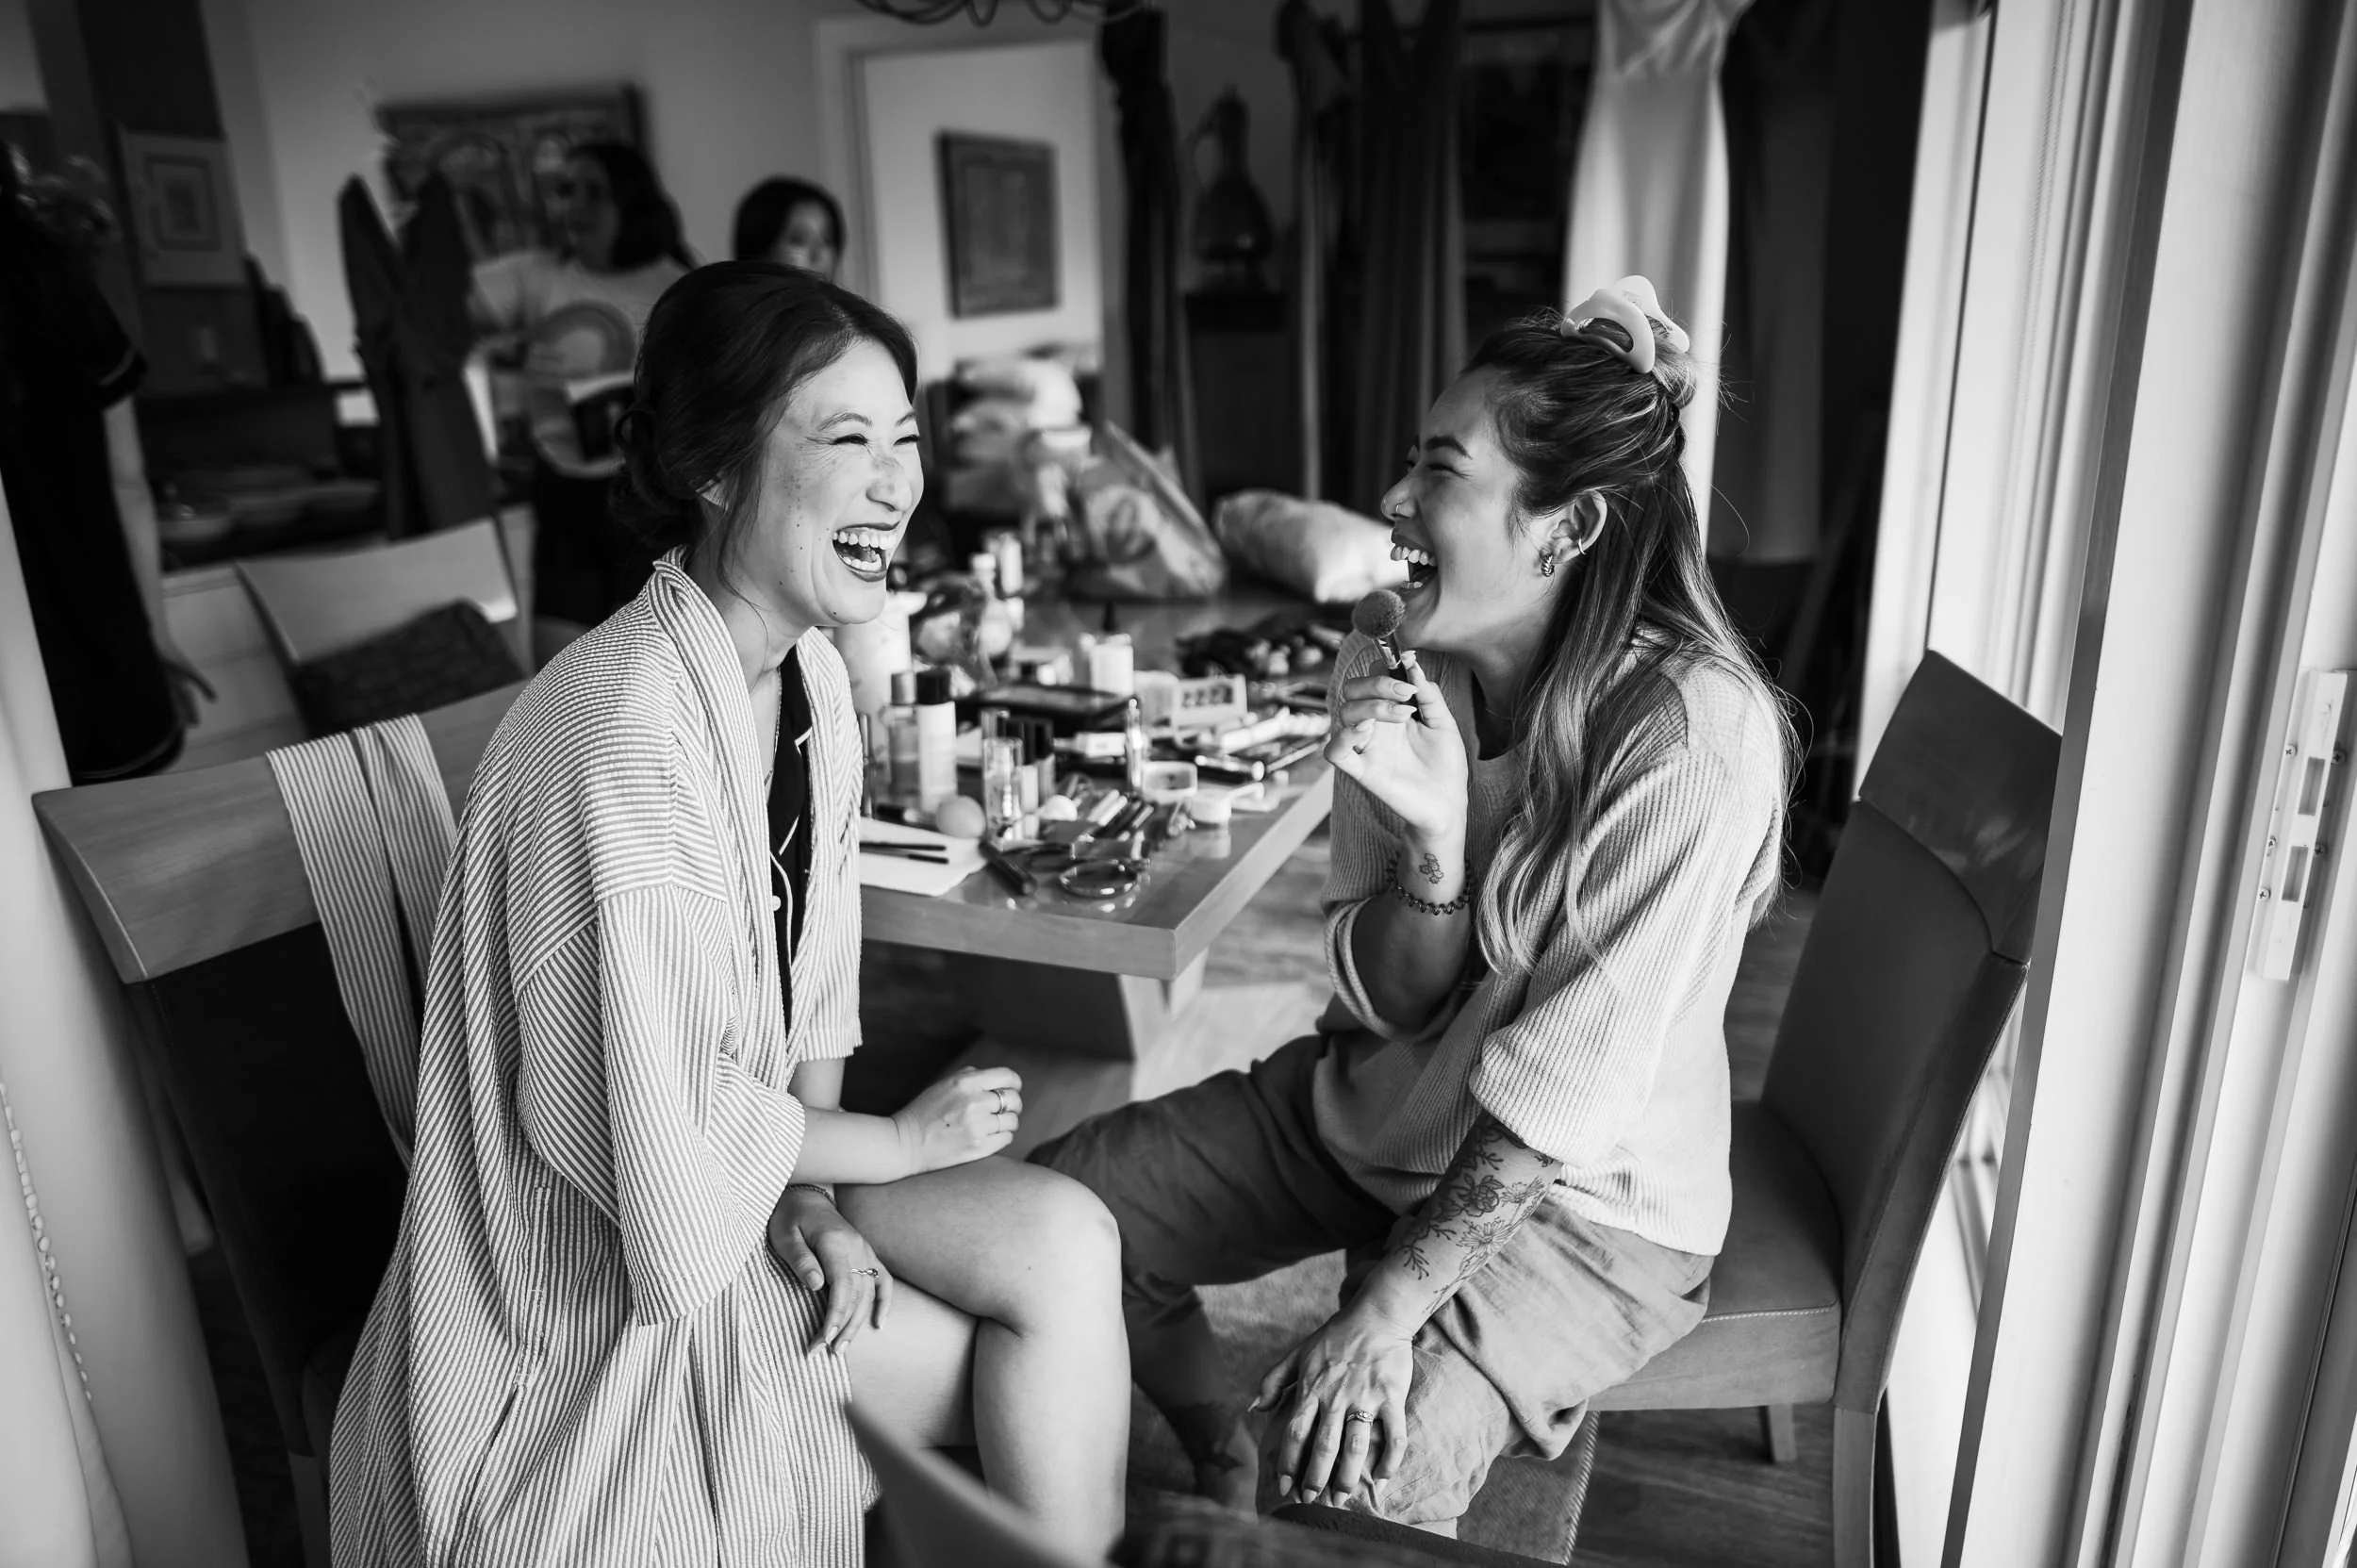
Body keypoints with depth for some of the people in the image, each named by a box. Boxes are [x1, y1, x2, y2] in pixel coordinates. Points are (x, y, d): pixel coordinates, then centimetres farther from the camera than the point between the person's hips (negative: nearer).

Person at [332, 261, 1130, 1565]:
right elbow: (661, 1127, -24)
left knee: (1067, 1241, -12)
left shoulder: (811, 675, -2)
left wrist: (814, 1193, -6)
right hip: (609, 1250, -6)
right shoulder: (624, 737, -30)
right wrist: (897, 1145, -10)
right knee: (1042, 1387, -9)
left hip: (758, 1157, 7)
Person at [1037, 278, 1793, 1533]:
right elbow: (1379, 1000, -6)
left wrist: (1390, 1304, -23)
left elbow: (1574, 1075, -24)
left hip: (1586, 1193, -6)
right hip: (1374, 1106, 6)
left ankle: (1282, 1472, 12)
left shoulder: (1691, 728, -26)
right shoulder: (1388, 670, -7)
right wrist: (1432, 844, -26)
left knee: (1350, 1481, -25)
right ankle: (1227, 1464, 25)